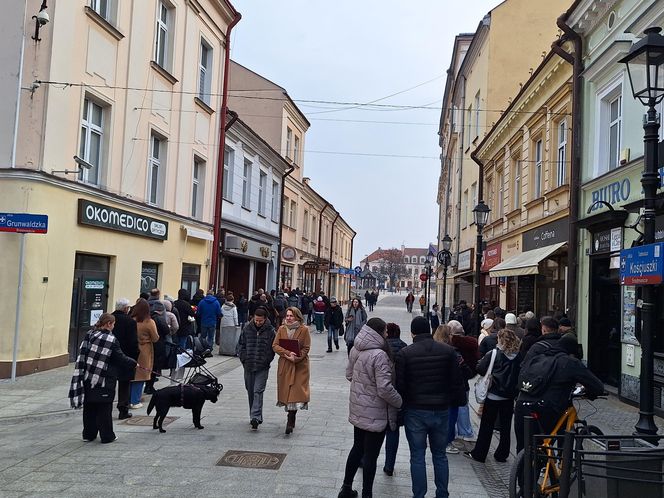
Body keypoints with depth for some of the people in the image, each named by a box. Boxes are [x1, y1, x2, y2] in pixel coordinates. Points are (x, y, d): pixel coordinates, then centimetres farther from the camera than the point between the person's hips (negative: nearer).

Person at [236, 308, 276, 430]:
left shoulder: (270, 331, -4)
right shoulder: (247, 329, 2)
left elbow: (273, 348, 0)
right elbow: (240, 345, 9)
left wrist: (266, 361, -8)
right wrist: (244, 359, 0)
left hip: (262, 367, -3)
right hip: (248, 366, 4)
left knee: (258, 391, -11)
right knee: (250, 392, 11)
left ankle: (255, 417, -15)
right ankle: (255, 417, 23)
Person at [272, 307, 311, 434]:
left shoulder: (304, 330, -3)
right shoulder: (281, 329, 8)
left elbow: (306, 348, -4)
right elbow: (275, 346, 0)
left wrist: (296, 358, -18)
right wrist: (288, 353, -15)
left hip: (300, 365, -3)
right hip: (284, 365, 4)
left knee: (296, 391, -11)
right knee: (286, 390, 8)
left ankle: (290, 422, -9)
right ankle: (291, 420, 24)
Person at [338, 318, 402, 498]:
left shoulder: (356, 350, 0)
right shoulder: (379, 355, -26)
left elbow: (349, 374, 13)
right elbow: (385, 388, -26)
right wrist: (401, 402, -12)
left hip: (358, 409, 8)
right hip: (375, 413, -8)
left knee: (358, 448, 22)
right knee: (371, 455, 7)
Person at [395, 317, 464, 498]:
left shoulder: (405, 353, -10)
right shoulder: (448, 351, -3)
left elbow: (400, 385, -9)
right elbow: (457, 383, -1)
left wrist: (402, 404, 8)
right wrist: (448, 401, 13)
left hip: (415, 411, -2)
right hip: (441, 410, 3)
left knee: (417, 456, 8)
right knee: (440, 455, 17)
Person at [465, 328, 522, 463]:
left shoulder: (494, 354, -14)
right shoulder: (519, 356, -5)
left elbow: (480, 369, -11)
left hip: (493, 395, -3)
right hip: (510, 396, 3)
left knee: (486, 426, 6)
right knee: (505, 426, 13)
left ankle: (478, 454, 13)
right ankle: (502, 454, 19)